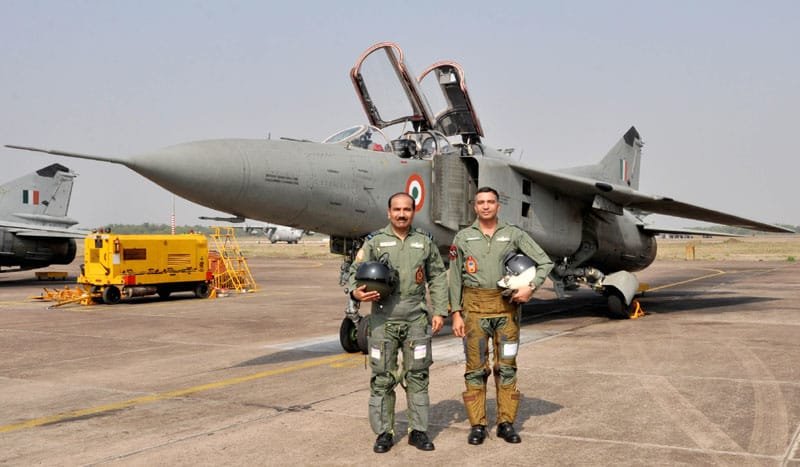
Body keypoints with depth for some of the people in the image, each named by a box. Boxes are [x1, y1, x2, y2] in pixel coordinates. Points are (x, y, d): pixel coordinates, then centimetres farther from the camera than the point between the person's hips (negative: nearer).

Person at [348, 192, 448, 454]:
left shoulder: (425, 242, 9)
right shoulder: (374, 241, 3)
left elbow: (438, 278, 12)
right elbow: (356, 270, 2)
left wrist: (439, 311, 4)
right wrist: (356, 292, -19)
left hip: (417, 319, 2)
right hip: (383, 319, -2)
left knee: (417, 376, 7)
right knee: (382, 378, 3)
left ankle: (418, 431, 19)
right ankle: (383, 433, 14)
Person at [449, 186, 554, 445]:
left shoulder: (514, 234, 5)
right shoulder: (463, 237, 6)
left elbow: (545, 262, 4)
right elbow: (455, 279, 6)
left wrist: (531, 287, -11)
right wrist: (456, 314, 0)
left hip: (506, 307, 0)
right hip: (475, 307, 0)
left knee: (506, 366, 5)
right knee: (476, 367, 3)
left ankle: (506, 423, 14)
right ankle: (477, 425, 11)